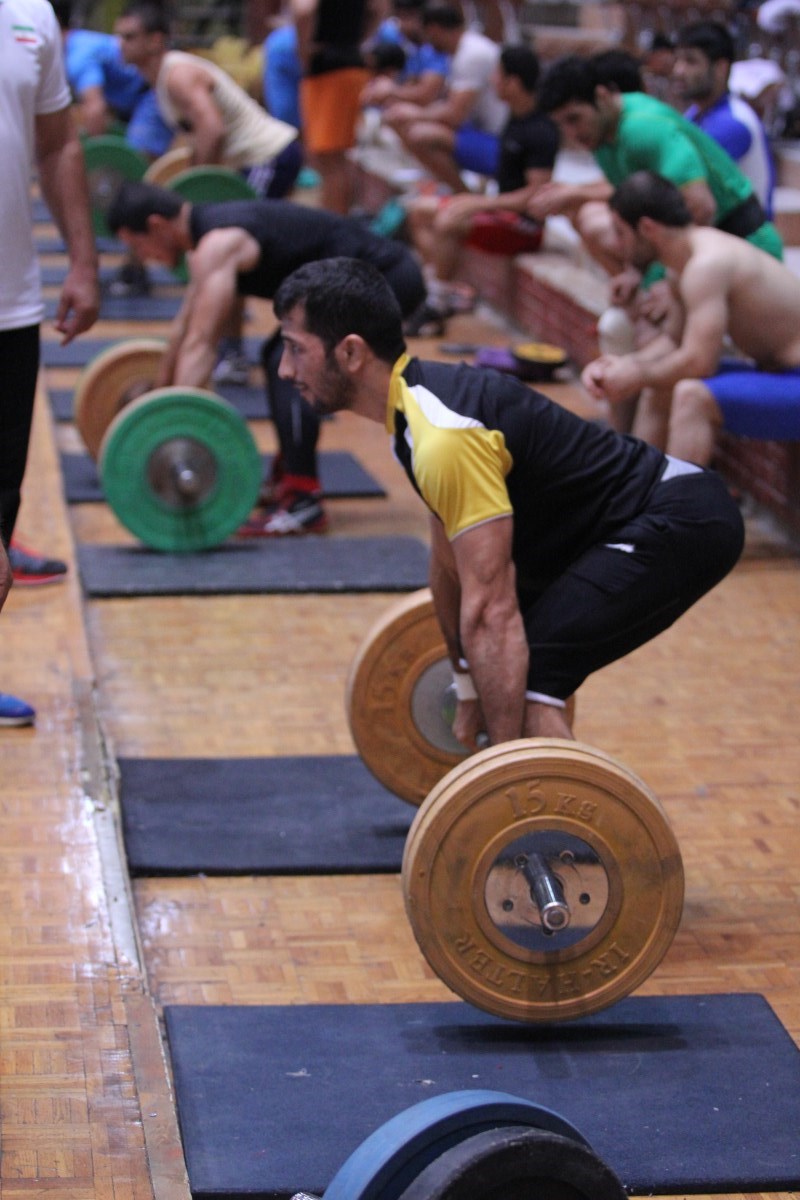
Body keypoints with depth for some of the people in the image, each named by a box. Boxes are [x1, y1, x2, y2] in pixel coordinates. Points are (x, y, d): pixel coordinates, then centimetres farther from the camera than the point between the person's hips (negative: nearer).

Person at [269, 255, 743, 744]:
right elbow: (450, 562, 19)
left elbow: (490, 610, -28)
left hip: (681, 524, -11)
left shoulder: (444, 435, -25)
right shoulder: (419, 398, 7)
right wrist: (468, 688, 27)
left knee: (528, 677, -19)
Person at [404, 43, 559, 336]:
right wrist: (476, 201, 3)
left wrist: (481, 204, -23)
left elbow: (536, 194, -25)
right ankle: (436, 290, 0)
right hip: (502, 209, 11)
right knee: (420, 210, 11)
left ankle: (436, 311, -22)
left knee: (447, 223, -32)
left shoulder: (540, 132, -21)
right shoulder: (515, 119, 9)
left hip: (526, 224, -11)